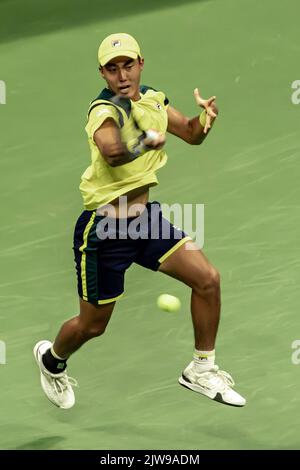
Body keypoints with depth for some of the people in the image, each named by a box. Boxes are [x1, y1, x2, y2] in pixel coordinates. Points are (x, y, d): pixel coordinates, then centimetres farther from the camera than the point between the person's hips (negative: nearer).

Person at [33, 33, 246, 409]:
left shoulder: (153, 99, 3)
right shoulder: (104, 110, -22)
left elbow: (192, 135, 13)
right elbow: (113, 153, -44)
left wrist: (205, 117, -6)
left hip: (146, 218, 7)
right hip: (104, 230, -7)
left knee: (208, 279, -4)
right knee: (93, 325, 8)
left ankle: (201, 370, 14)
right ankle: (51, 359, 43)